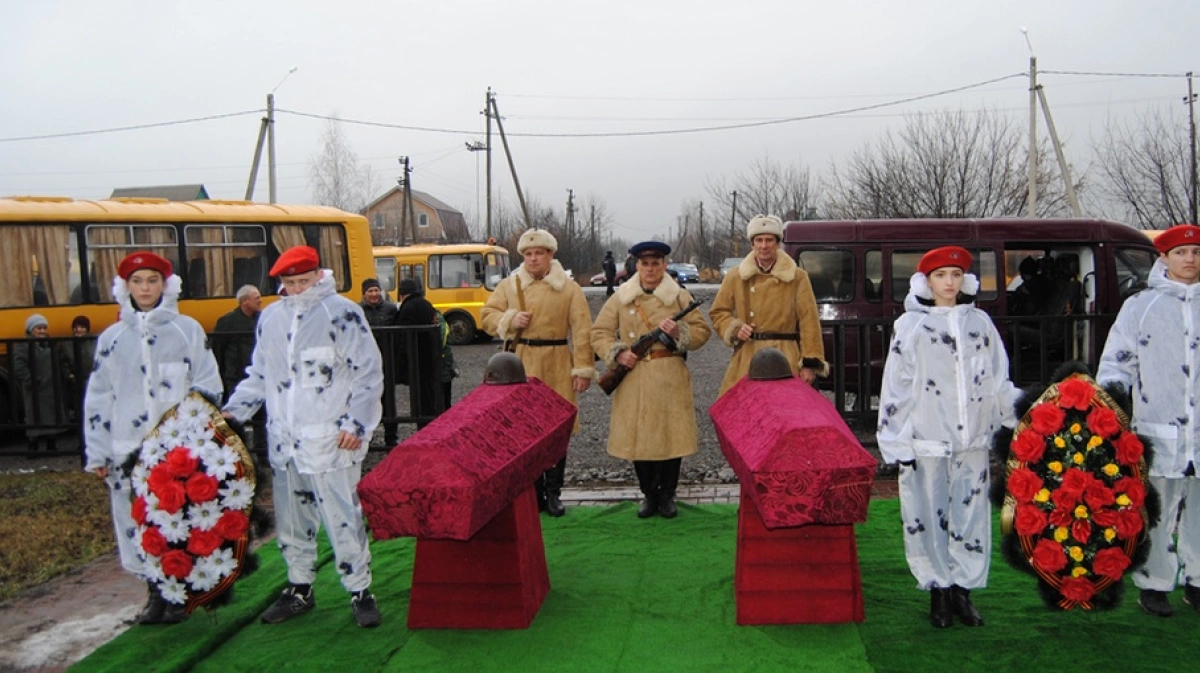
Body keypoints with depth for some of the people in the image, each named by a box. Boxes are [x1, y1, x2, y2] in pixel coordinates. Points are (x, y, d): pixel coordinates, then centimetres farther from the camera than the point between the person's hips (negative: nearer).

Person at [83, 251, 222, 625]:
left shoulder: (187, 330, 5)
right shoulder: (112, 338, 10)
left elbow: (208, 387, 5)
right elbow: (98, 400, 11)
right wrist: (97, 455, 6)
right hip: (128, 449, 2)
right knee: (137, 523, 4)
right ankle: (157, 594, 19)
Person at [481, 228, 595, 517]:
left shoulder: (569, 288, 2)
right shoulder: (509, 285, 9)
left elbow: (581, 330, -1)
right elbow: (488, 315, 12)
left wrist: (583, 369, -6)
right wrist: (510, 319, -9)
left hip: (556, 366, -1)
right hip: (519, 364, 2)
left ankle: (553, 493, 14)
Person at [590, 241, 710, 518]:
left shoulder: (680, 296, 6)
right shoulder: (620, 298, 7)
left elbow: (702, 331, 5)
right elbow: (599, 333, 7)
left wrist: (679, 332, -14)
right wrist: (618, 353, -10)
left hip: (670, 378, -1)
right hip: (633, 378, 1)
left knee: (671, 435, 1)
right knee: (637, 437, 4)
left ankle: (667, 495, 18)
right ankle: (649, 495, 21)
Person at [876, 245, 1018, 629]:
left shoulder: (980, 323, 11)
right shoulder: (910, 326, 2)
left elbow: (1000, 381, 14)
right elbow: (896, 387, -1)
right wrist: (896, 443, -5)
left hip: (972, 440, 3)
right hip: (926, 440, -3)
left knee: (971, 516, 5)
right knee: (929, 517, 2)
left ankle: (963, 590, 19)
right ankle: (939, 593, 15)